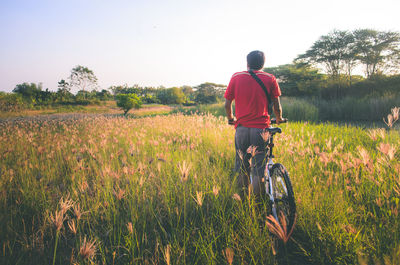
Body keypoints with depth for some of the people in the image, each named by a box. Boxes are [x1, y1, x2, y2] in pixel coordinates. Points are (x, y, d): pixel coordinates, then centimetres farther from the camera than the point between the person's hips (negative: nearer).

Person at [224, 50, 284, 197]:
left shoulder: (236, 77, 6)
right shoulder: (270, 79, 4)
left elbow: (227, 104, 8)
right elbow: (276, 105, 5)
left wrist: (230, 119, 26)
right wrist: (279, 119, 24)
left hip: (241, 127, 2)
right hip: (261, 128, -1)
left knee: (242, 166, 13)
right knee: (260, 168, 3)